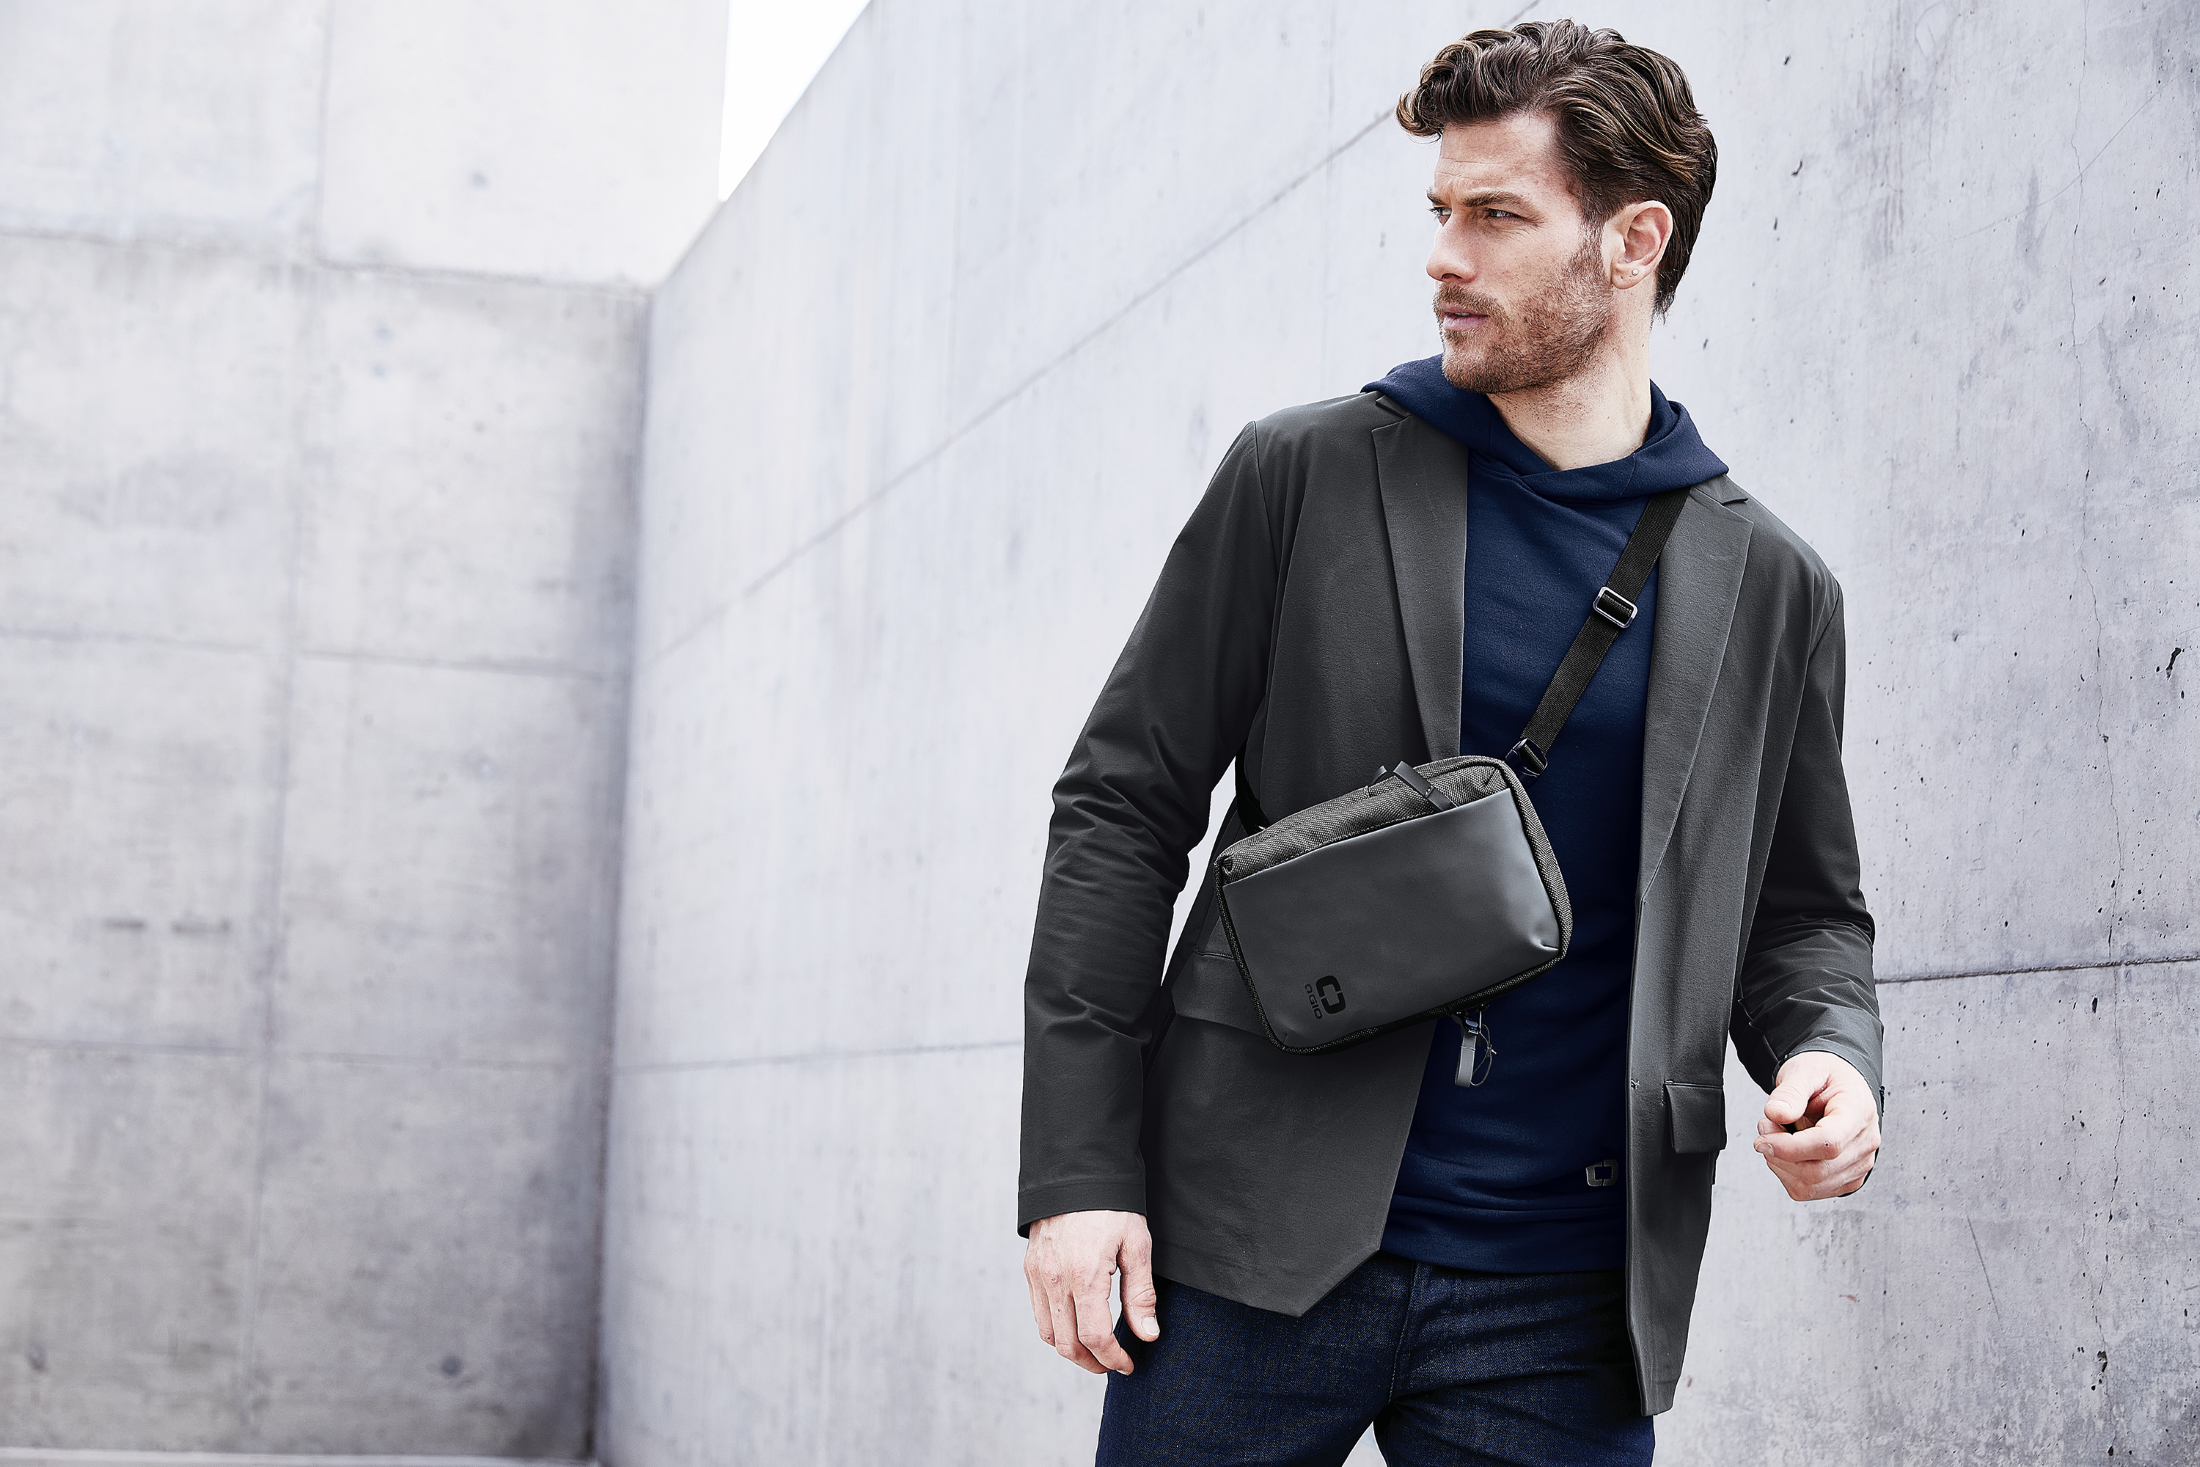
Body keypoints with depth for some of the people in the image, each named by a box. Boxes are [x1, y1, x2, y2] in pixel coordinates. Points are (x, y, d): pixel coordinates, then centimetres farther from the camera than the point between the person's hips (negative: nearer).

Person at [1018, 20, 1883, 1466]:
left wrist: (1829, 1057, -7)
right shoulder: (1306, 476, 2)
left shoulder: (1767, 584, 7)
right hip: (1256, 1238, -1)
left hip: (1563, 1296, 1)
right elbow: (1124, 809, 2)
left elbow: (1804, 909, 17)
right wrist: (1079, 1168, -5)